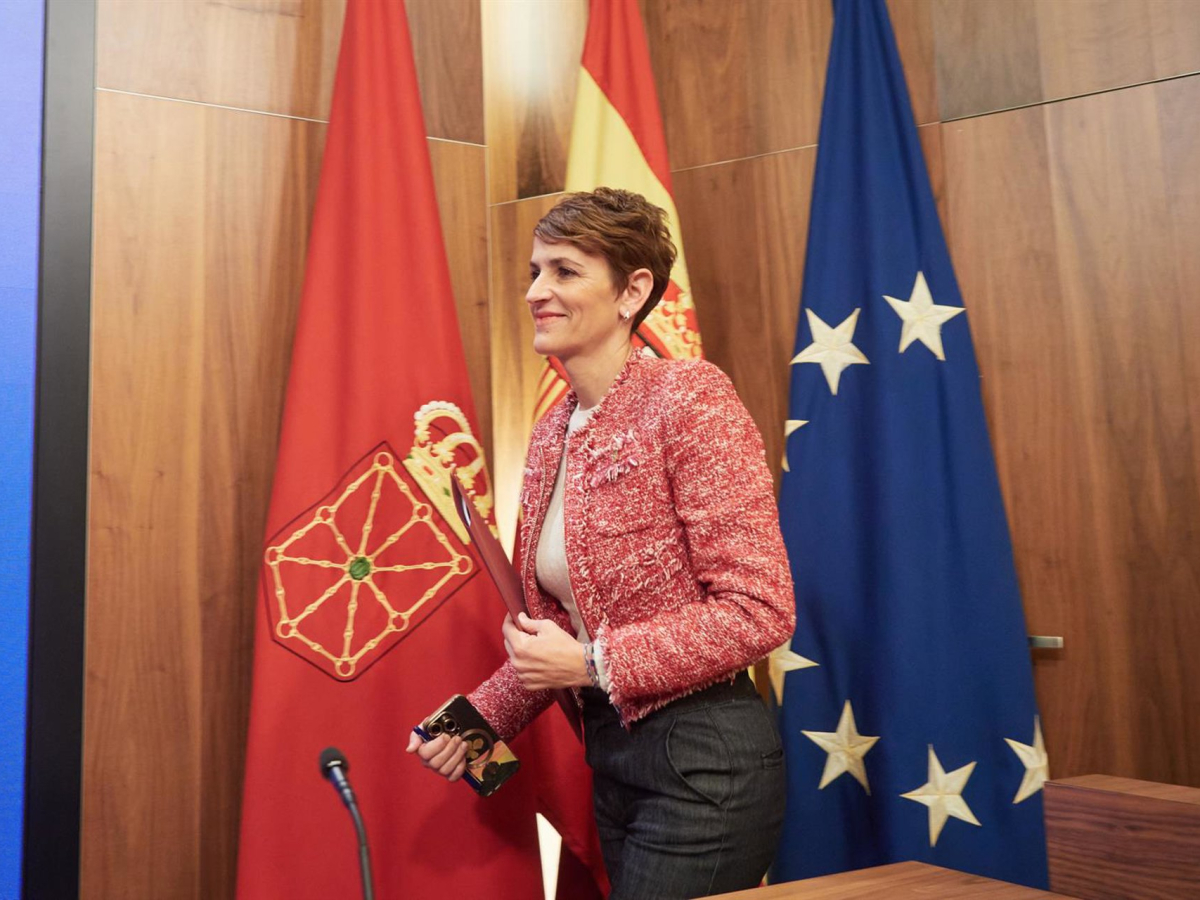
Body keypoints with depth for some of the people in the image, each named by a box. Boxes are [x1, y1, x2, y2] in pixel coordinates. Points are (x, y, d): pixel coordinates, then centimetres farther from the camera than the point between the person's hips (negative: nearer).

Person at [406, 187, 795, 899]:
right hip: (610, 753, 7)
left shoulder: (689, 398, -15)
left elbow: (761, 611, -19)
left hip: (704, 759, -7)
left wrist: (592, 664, -17)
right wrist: (482, 717, 6)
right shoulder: (553, 433, 8)